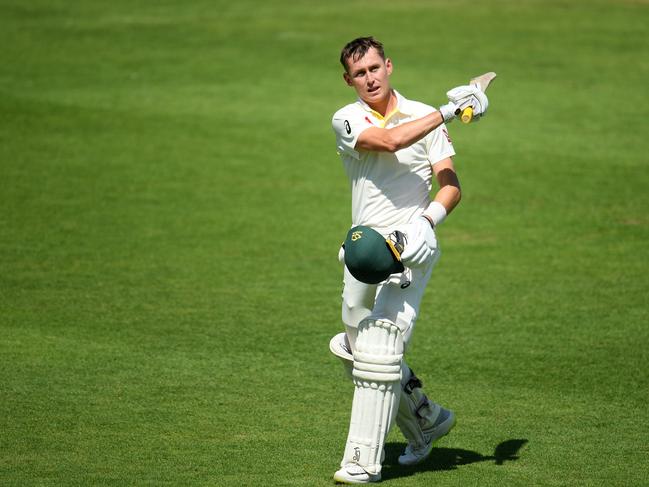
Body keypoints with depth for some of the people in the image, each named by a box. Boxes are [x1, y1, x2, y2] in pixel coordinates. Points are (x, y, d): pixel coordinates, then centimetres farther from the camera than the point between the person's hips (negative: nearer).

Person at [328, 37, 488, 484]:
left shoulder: (425, 117, 1)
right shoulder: (347, 121, 2)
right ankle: (427, 420, 35)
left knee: (378, 353, -13)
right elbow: (389, 141, -18)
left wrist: (428, 219, -23)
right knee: (357, 351, 13)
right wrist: (449, 112, -19)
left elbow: (451, 186, -4)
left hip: (409, 249, -4)